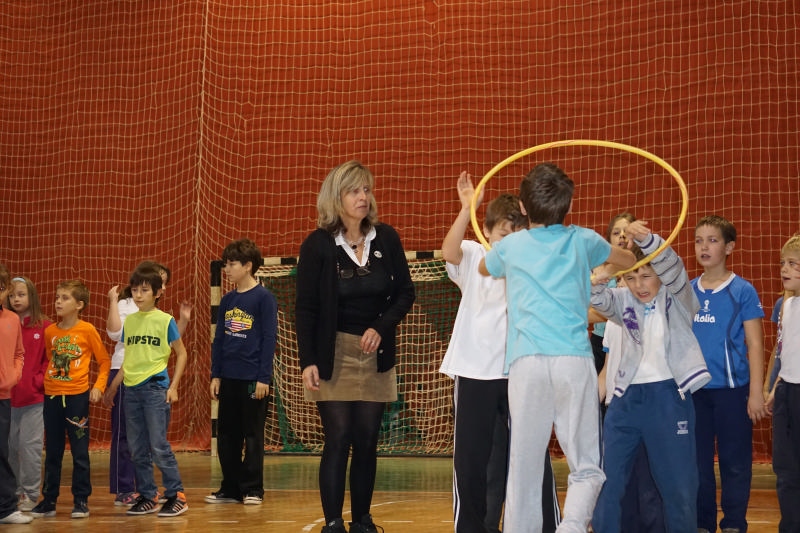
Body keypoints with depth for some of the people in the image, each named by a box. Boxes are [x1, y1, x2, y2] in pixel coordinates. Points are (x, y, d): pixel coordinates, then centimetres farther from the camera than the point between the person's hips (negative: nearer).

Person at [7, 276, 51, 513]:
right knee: (9, 446, 9)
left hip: (34, 397, -3)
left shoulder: (44, 326, -2)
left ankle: (30, 494, 7)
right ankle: (13, 492, 20)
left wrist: (39, 381, -9)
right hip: (8, 396, 3)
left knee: (30, 444, -1)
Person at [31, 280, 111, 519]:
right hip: (52, 396, 4)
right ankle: (48, 500, 17)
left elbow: (104, 361, 1)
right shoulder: (50, 331, 5)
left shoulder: (87, 330, -6)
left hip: (77, 396, -4)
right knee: (52, 452, 10)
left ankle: (81, 500, 10)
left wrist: (98, 386, -9)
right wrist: (43, 380, 3)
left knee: (80, 452, 2)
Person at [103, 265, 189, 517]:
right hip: (131, 389, 6)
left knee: (159, 446, -7)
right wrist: (112, 387, 18)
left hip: (155, 387, -5)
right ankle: (147, 497, 17)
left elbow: (181, 354, 0)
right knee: (137, 449, 8)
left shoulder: (165, 320, -4)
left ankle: (176, 496, 1)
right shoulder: (129, 321, 10)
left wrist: (173, 387, -7)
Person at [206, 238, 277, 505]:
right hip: (228, 378, 6)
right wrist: (215, 375, 9)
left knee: (253, 436, 2)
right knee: (226, 436, 9)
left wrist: (263, 378, -13)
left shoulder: (264, 298, -7)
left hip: (253, 379, -6)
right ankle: (230, 488, 18)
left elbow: (270, 339, -9)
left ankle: (252, 488, 9)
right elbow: (218, 339, 14)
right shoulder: (227, 300, 11)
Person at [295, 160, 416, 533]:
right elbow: (305, 308, -5)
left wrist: (381, 327, -10)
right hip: (334, 355, -3)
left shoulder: (386, 238, 2)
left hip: (375, 355, 3)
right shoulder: (318, 245, -6)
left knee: (366, 442, 6)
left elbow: (405, 292, 6)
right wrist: (308, 361, -11)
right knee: (338, 440, -5)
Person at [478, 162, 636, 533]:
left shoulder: (510, 246, 15)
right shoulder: (583, 241, 15)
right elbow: (628, 261, 35)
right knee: (586, 467, 2)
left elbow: (483, 269, 40)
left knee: (524, 467, 4)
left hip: (526, 363, 1)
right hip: (574, 360, 0)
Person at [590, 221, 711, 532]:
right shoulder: (624, 301, 9)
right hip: (627, 397, 3)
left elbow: (672, 267, -19)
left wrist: (645, 238, -38)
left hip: (669, 395, -3)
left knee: (678, 482, 4)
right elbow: (598, 299, -10)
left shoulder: (678, 299, -1)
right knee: (607, 479, 4)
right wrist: (596, 281, -35)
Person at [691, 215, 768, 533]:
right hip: (694, 389, 4)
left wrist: (756, 393, -8)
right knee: (698, 460, 10)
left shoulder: (742, 291, -4)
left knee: (734, 461, 3)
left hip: (732, 389, -3)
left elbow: (755, 345, -4)